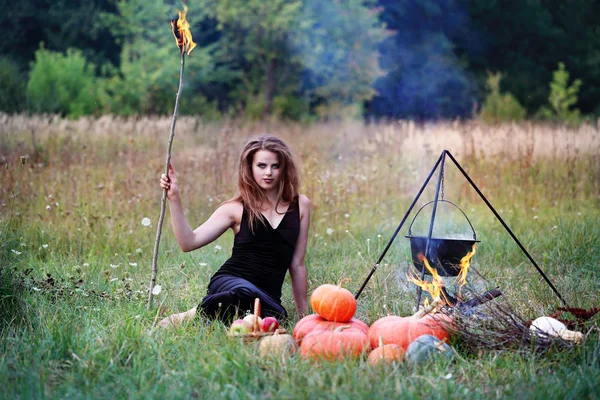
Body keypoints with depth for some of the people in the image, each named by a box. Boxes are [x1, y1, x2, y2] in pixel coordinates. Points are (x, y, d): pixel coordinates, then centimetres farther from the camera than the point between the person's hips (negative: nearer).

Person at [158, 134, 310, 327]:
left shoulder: (300, 205, 11)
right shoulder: (237, 208, 5)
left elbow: (297, 264, 16)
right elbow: (189, 242, -2)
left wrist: (303, 313, 17)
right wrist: (174, 199, -11)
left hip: (268, 296, 3)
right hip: (228, 283, -3)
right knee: (246, 292, -42)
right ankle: (196, 314, -13)